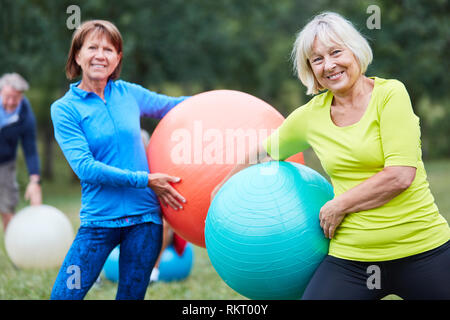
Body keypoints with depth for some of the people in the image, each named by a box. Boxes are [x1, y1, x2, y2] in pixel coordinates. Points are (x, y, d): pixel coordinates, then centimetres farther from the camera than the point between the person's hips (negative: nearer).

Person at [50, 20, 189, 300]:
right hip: (99, 220, -2)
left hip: (144, 218, 3)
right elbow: (84, 167, -12)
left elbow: (172, 106, 25)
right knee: (64, 295, -8)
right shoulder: (65, 108, -2)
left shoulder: (129, 94, 8)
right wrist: (144, 179, -16)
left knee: (131, 295, 7)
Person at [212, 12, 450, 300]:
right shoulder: (310, 116, 5)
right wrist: (225, 188, 32)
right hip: (351, 259, 3)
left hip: (424, 250, -2)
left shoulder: (390, 93, -5)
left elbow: (400, 175, -13)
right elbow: (265, 153, 23)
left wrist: (338, 206, -7)